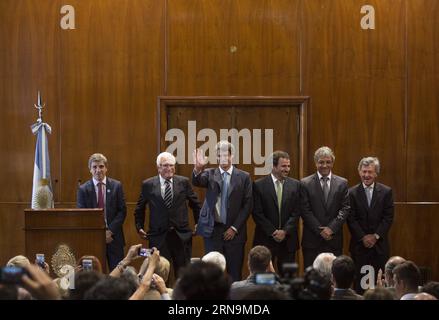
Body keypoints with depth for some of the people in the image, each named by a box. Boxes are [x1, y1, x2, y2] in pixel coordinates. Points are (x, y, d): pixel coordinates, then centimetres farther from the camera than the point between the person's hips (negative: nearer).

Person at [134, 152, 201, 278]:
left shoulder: (183, 182, 4)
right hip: (158, 237, -1)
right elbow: (139, 208, 14)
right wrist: (139, 227, 9)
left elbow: (195, 204, 14)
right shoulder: (148, 185, 2)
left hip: (181, 235, 1)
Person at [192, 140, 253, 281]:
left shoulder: (243, 177, 3)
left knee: (235, 274, 2)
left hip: (234, 232, 0)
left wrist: (234, 228, -6)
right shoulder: (210, 174, 5)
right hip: (213, 231, 0)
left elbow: (247, 205, 1)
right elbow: (196, 182, -16)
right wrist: (198, 169, -38)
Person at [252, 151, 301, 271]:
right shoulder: (259, 185, -2)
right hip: (265, 239, -2)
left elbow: (296, 212, 3)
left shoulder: (295, 185, 6)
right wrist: (273, 232, -10)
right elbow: (257, 213, -5)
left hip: (288, 239, 2)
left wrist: (285, 231, -8)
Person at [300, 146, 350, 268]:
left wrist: (331, 228, -9)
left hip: (334, 239, 1)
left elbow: (345, 208, 2)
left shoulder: (342, 183, 8)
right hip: (312, 240, -1)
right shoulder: (305, 184, 2)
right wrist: (320, 230, -10)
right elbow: (305, 211, -3)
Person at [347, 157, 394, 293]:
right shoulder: (352, 193, 3)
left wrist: (376, 236, -8)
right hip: (359, 245, 0)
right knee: (359, 282, -1)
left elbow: (388, 217, 1)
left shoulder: (386, 192, 4)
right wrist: (364, 237, -9)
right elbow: (351, 219, -1)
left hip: (380, 244, 0)